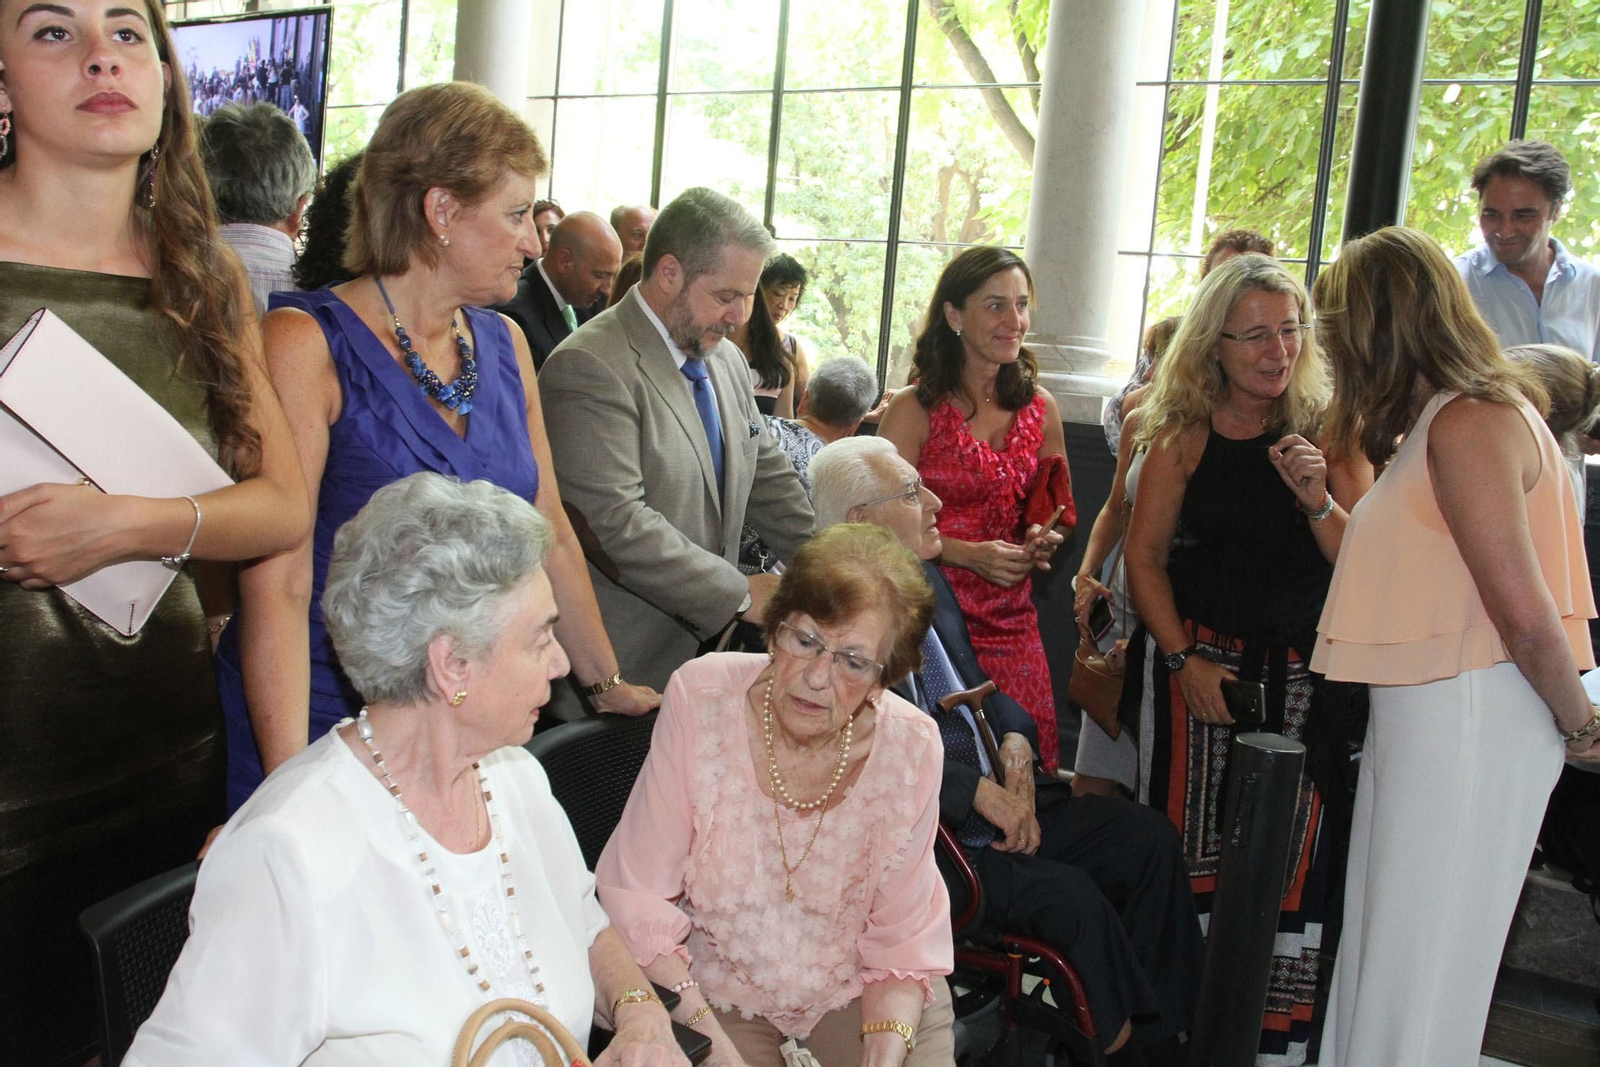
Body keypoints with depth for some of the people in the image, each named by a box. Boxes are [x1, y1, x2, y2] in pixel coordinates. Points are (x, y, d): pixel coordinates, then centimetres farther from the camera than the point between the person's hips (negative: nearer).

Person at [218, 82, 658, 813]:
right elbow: (277, 586, -15)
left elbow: (551, 536, 15)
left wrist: (608, 684, 19)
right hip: (325, 722, -5)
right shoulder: (307, 345, -11)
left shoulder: (505, 346, 7)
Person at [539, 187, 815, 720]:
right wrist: (741, 593, -18)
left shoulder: (726, 360, 12)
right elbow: (615, 523, -23)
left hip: (705, 640, 8)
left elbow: (768, 480, 18)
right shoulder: (590, 367, -16)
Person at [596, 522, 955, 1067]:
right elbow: (636, 896, -16)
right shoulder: (699, 699, -21)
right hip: (713, 986, -1)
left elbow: (903, 940, -7)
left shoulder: (912, 749, -17)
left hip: (856, 985, 2)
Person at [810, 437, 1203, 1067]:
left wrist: (1015, 736, 1)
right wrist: (978, 790, -23)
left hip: (1003, 799, 9)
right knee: (1070, 894, -25)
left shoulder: (928, 579, 13)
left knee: (1146, 835, -2)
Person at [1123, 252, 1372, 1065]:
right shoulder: (1185, 433, -1)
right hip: (1197, 660, -1)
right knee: (1186, 846, 3)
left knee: (1291, 854, 5)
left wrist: (1320, 502, -20)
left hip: (1304, 671, 1)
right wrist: (1184, 659, -8)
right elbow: (1145, 555, -1)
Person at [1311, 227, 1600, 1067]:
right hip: (1419, 715, 9)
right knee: (1385, 947, 18)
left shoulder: (1467, 423, -17)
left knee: (1419, 960, 4)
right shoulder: (1437, 419, 13)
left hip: (1468, 716, -9)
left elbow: (1527, 615, -20)